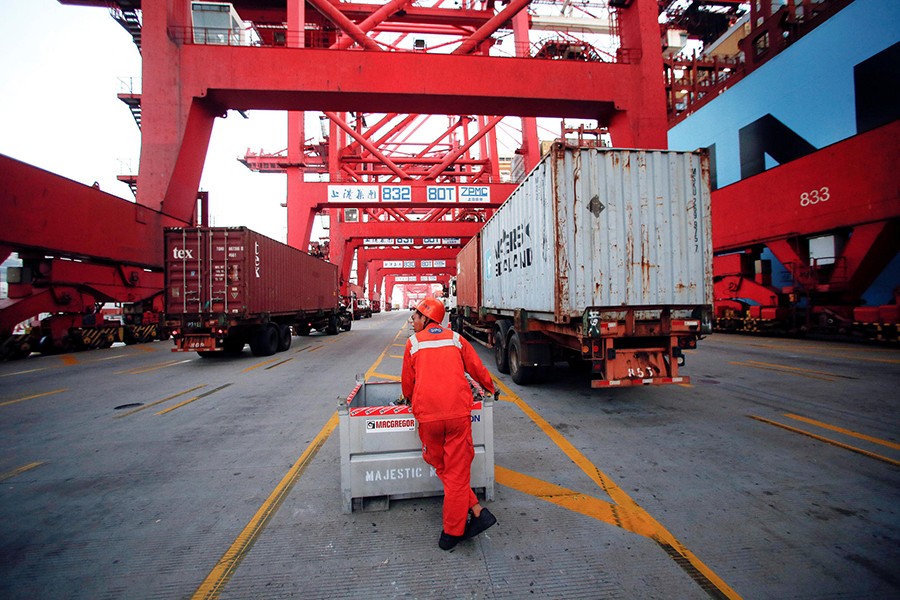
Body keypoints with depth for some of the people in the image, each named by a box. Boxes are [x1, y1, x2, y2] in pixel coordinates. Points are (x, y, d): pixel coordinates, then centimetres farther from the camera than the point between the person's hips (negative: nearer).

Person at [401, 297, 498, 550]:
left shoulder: (413, 343, 8)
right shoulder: (456, 339, 11)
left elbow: (407, 383, 14)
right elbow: (477, 369, 16)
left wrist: (410, 400, 36)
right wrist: (490, 388, 35)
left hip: (427, 414, -1)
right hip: (459, 412, 1)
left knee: (441, 466, 18)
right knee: (457, 471, 8)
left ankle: (476, 510, 15)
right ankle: (453, 532, 17)